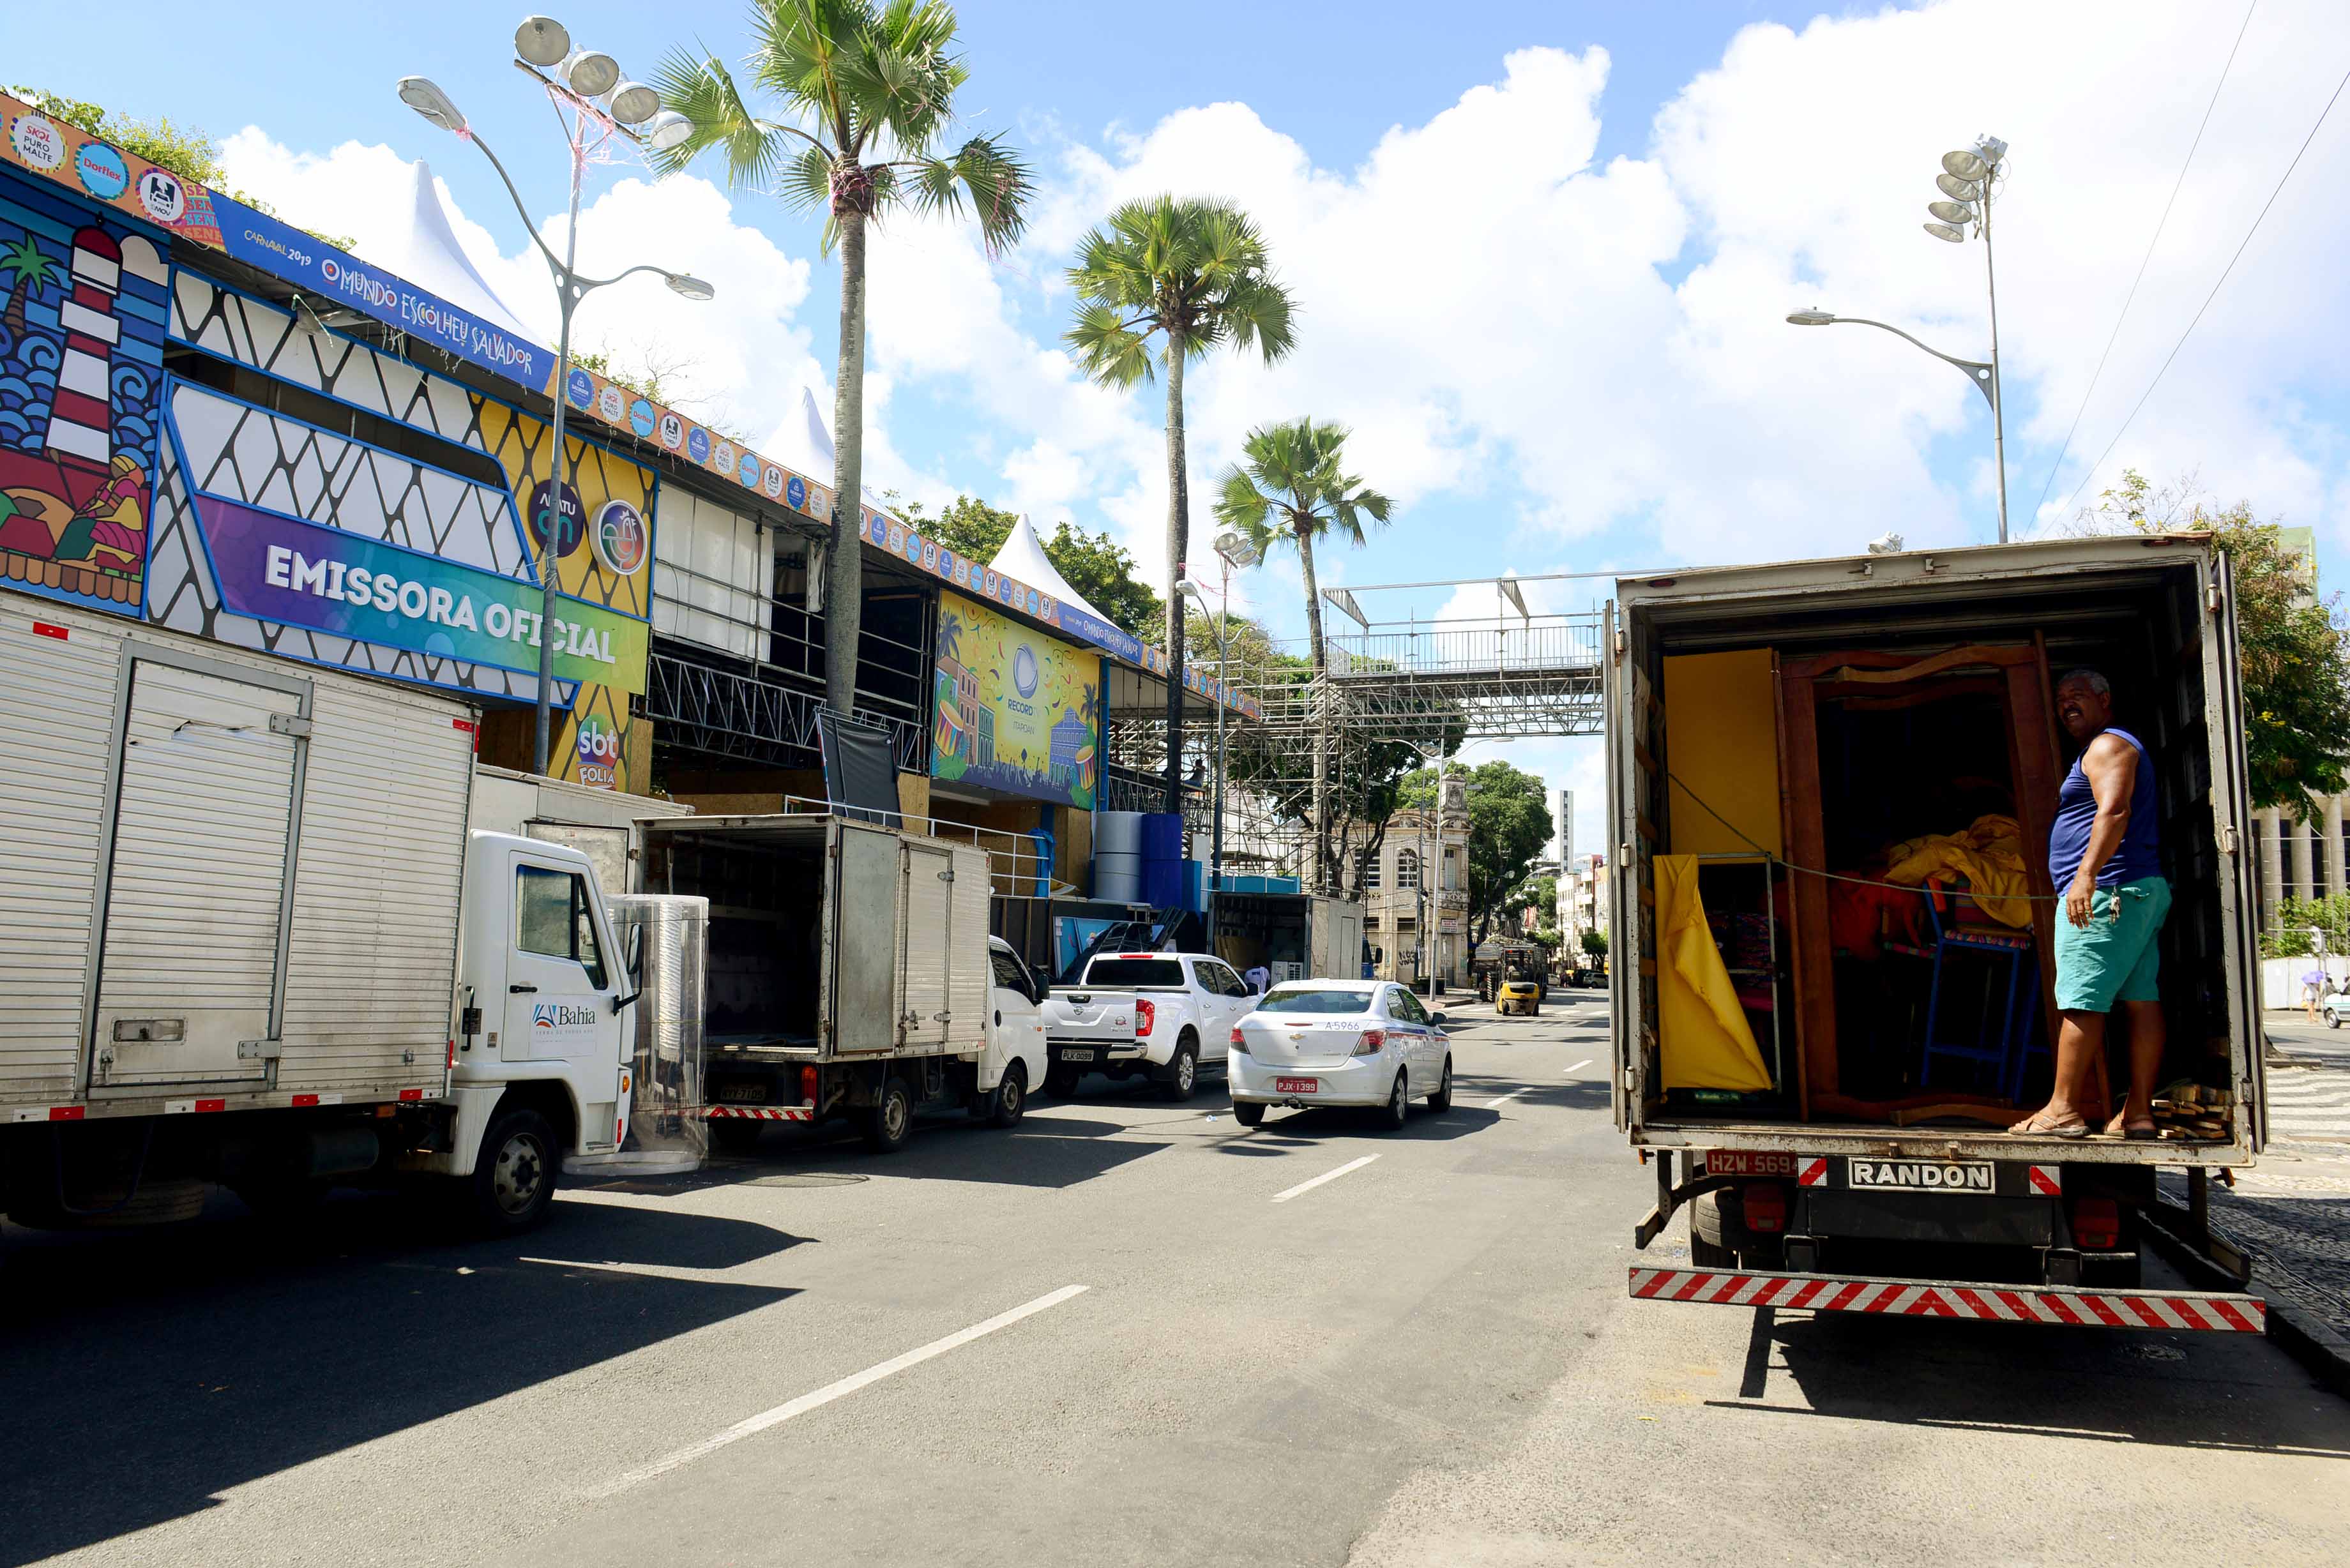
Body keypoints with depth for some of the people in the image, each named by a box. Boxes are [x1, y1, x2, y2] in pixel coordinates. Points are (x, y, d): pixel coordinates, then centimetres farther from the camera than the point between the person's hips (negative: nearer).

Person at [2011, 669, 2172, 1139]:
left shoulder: (2107, 745, -5)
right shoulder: (2120, 747, 26)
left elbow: (2114, 811, -20)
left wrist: (2086, 873, -27)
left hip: (2104, 891, -11)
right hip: (2143, 890, 11)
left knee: (2080, 1002, -10)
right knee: (2141, 1001, 5)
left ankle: (2063, 1110, -10)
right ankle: (2138, 1112, 6)